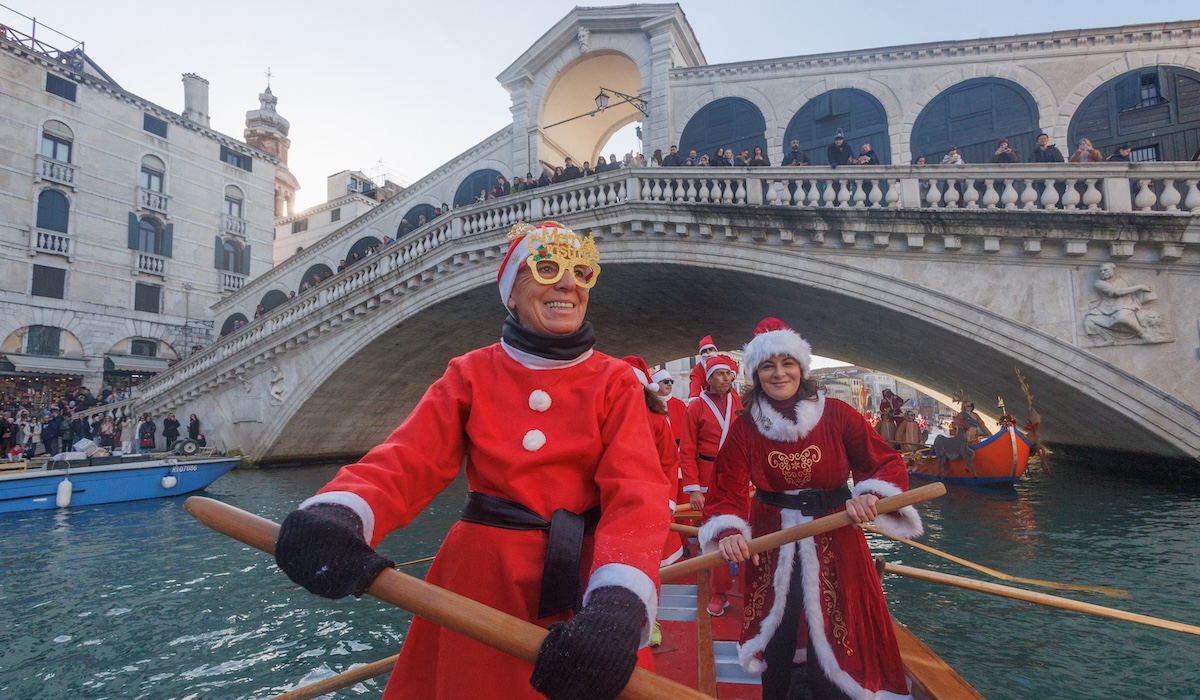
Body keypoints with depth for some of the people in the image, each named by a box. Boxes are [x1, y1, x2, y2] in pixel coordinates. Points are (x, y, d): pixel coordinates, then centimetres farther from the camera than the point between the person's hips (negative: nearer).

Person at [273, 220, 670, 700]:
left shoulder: (615, 382, -5)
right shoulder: (471, 374, 0)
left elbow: (637, 493, -18)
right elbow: (409, 459, -13)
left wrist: (618, 601, -37)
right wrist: (339, 513, -36)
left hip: (582, 587, 0)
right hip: (478, 576, 1)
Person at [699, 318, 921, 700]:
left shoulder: (837, 414, -8)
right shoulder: (745, 427, -7)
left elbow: (887, 463, -6)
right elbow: (729, 488, -14)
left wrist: (871, 494, -25)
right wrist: (728, 529, -32)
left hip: (833, 541, -1)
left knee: (832, 636, 7)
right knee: (778, 637, 15)